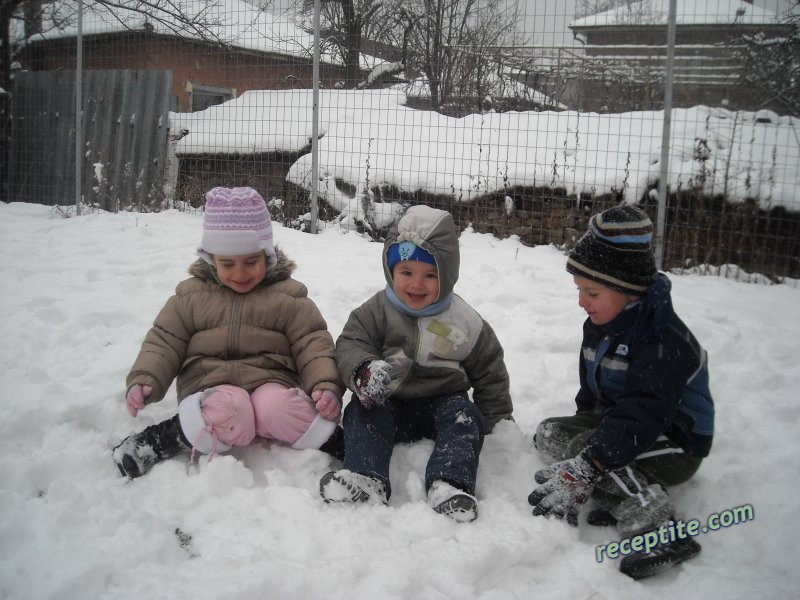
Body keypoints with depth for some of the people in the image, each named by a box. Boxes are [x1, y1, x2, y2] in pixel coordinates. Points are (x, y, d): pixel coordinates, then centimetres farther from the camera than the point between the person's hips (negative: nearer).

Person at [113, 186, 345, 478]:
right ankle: (161, 440, -15)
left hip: (271, 382, 0)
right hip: (212, 388, 0)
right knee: (229, 414, -35)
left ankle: (333, 440, -14)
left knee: (279, 410, -36)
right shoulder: (191, 295, 7)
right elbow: (164, 342, 8)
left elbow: (313, 344, 0)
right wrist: (144, 381, -9)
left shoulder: (287, 296, 3)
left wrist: (326, 385, -17)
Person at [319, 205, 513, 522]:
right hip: (388, 404, 0)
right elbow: (350, 344, -9)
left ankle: (450, 484, -44)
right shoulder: (377, 311, 0)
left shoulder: (465, 322, 1)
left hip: (443, 403, 0)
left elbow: (489, 371, 10)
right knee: (361, 411, -26)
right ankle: (365, 478, -42)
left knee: (466, 416, -27)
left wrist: (497, 420, 7)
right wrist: (363, 371, -33)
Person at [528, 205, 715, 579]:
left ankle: (658, 531, -34)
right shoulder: (600, 325, 1)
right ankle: (622, 498, -18)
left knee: (587, 450, -29)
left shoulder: (664, 341, -28)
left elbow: (640, 418, -38)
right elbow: (591, 389, 16)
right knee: (549, 432, -2)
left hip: (674, 444, -10)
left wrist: (582, 469, -45)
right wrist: (582, 422, 3)